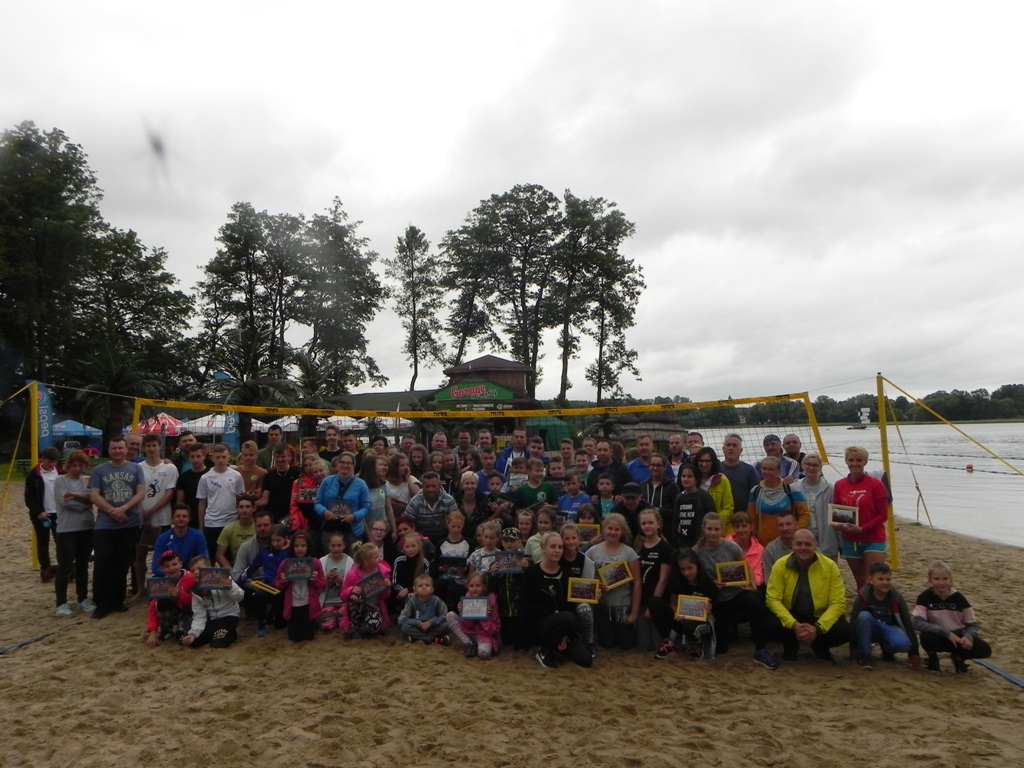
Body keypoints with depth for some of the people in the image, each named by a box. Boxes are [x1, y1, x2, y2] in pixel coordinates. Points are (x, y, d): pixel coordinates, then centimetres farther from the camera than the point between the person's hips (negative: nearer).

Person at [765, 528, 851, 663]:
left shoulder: (830, 566, -12)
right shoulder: (780, 565, -14)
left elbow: (838, 603, -14)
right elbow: (773, 599, -16)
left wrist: (818, 628, -28)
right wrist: (793, 624, -31)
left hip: (820, 617, 1)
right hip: (791, 616, 0)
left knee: (844, 631, -27)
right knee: (772, 624, -30)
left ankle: (820, 647, 9)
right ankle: (791, 646, 7)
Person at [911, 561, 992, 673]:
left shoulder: (959, 598, -7)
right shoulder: (925, 597, -15)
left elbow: (972, 624, -2)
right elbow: (917, 623, -25)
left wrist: (968, 636, -24)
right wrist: (946, 632, -30)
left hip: (957, 635, 3)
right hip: (938, 636, -3)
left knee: (984, 650, -23)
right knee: (927, 638, -37)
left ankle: (958, 656, 11)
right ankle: (933, 658, 0)